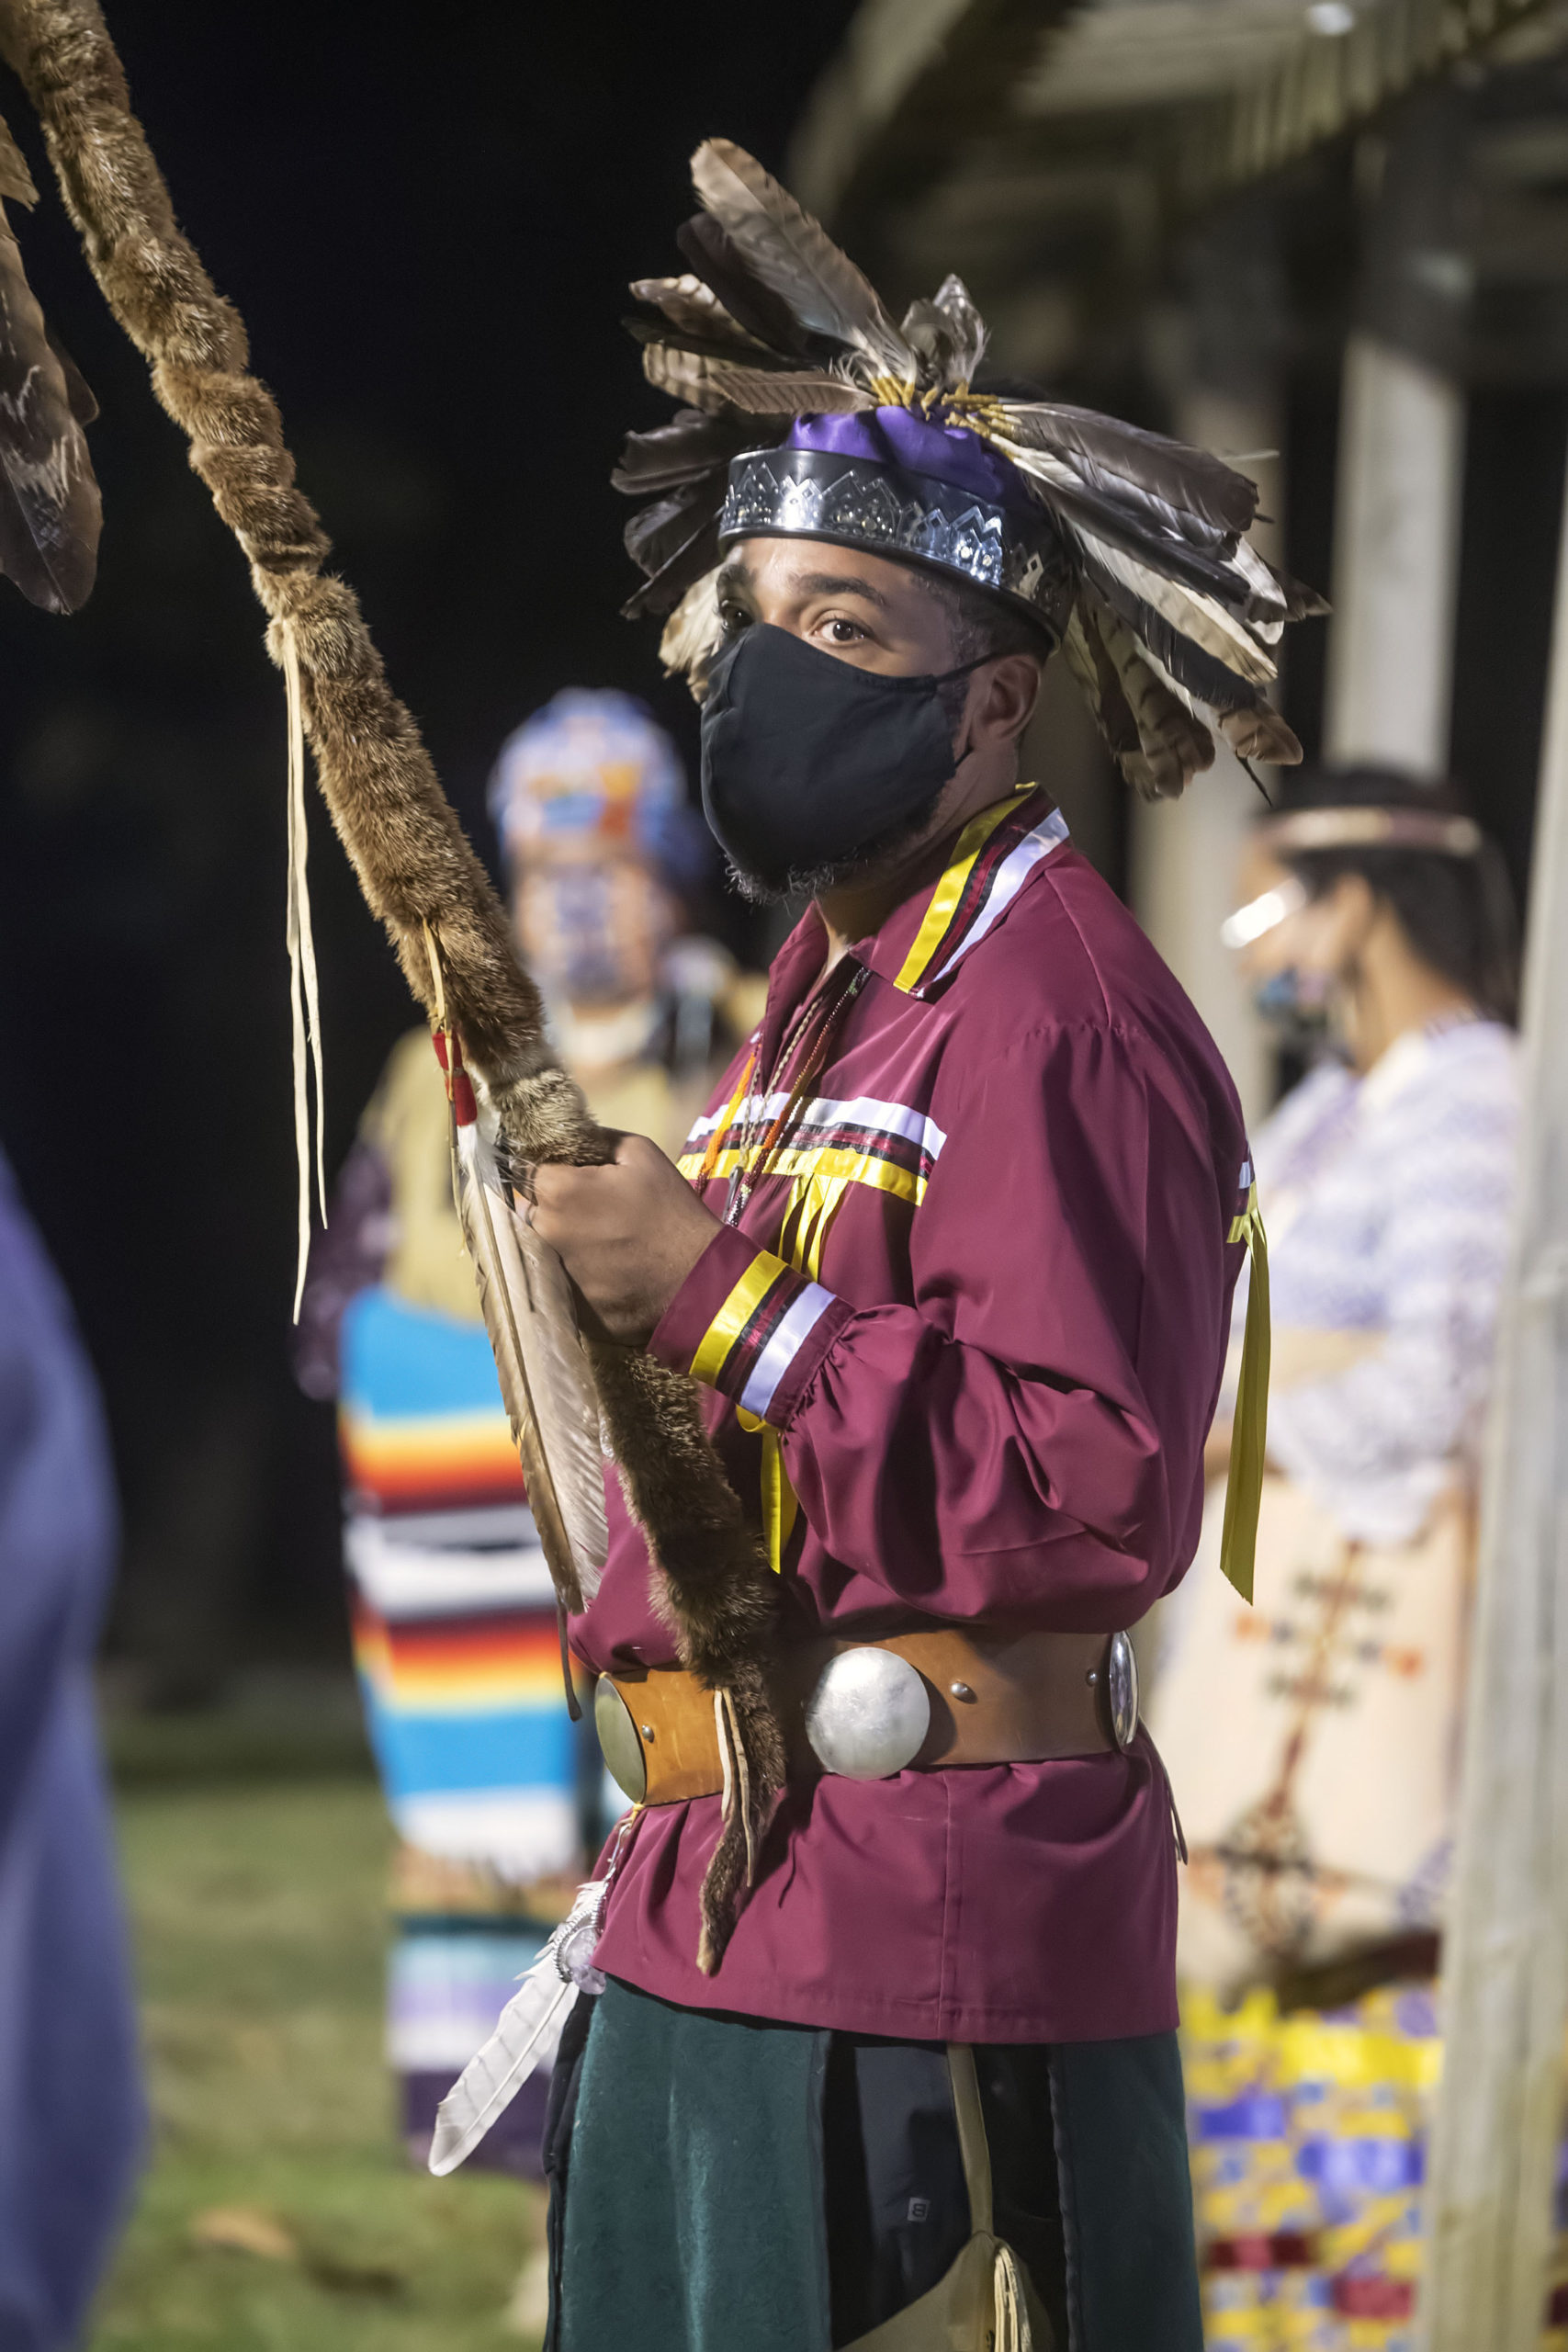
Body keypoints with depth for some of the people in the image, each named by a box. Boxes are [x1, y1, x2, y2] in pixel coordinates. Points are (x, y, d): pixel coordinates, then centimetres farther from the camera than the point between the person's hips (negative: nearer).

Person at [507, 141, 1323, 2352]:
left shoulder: (1052, 1014, -13)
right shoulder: (828, 987, 18)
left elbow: (1100, 1500, -21)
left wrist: (725, 1303, -20)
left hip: (926, 1948, -10)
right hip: (708, 1916, 10)